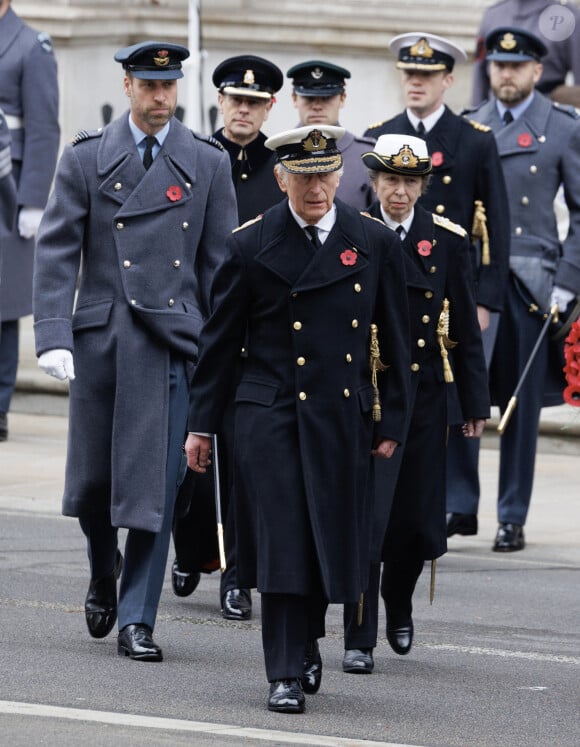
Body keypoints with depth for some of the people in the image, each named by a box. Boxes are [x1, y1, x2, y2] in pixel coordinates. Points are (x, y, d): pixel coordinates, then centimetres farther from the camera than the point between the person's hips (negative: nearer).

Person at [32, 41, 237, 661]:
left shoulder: (208, 164, 7)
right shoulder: (85, 159, 4)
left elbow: (219, 263, 8)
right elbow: (56, 253, 0)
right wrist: (53, 337, -11)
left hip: (171, 338, 0)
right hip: (98, 336, 1)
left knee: (154, 482, -6)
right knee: (91, 479, 7)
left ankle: (137, 620, 0)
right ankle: (103, 576, 36)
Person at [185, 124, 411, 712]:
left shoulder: (375, 243, 2)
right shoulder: (250, 246, -2)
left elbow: (394, 341, 8)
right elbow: (219, 340, 4)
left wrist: (390, 422, 6)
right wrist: (201, 422, 4)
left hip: (342, 419, 2)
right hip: (269, 416, -2)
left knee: (328, 543, 8)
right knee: (282, 544, -7)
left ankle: (306, 645, 32)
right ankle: (286, 674, -3)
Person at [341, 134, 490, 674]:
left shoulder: (447, 240, 5)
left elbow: (464, 328, 8)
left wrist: (475, 402, 6)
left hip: (424, 394, 3)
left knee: (419, 522, 7)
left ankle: (398, 604, 36)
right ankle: (358, 640, -2)